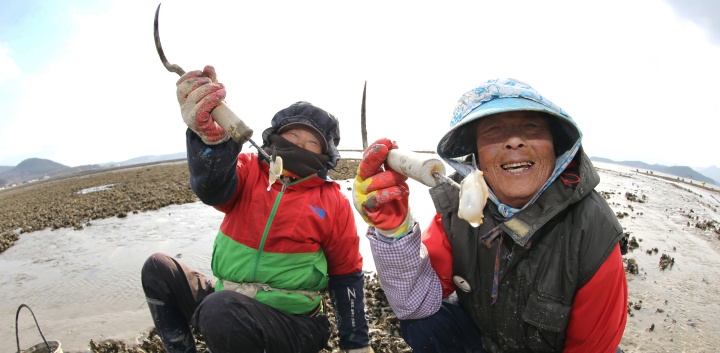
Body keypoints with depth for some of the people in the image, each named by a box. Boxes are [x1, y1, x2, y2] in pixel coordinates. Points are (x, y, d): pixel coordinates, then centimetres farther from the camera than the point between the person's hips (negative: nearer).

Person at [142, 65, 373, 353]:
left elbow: (347, 276, 1)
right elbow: (211, 188, -25)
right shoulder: (249, 170, 0)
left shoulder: (333, 202, -4)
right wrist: (209, 132, -46)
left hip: (293, 326, -4)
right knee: (158, 269, -2)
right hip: (229, 304, 4)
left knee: (222, 311, -32)